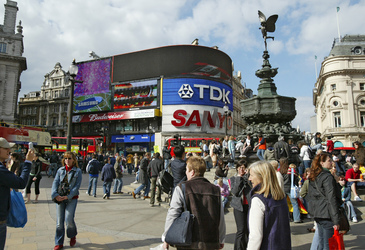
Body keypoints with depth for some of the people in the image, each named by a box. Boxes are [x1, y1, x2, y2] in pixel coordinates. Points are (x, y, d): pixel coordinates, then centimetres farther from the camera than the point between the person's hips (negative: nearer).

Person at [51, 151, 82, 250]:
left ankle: (72, 236, 20)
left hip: (72, 198, -3)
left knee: (69, 219, -10)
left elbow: (77, 186, -8)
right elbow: (55, 183, 0)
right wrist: (55, 195, -16)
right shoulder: (60, 170, 8)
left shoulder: (78, 171, -2)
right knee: (60, 221, 6)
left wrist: (68, 196, -18)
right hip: (60, 198, 3)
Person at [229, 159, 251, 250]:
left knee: (249, 229, 5)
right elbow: (234, 192, -7)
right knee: (241, 229, -6)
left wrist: (247, 176, -10)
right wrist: (239, 178, -10)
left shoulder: (248, 177, 9)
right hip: (239, 206, -2)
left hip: (249, 205, 2)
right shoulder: (233, 178, 7)